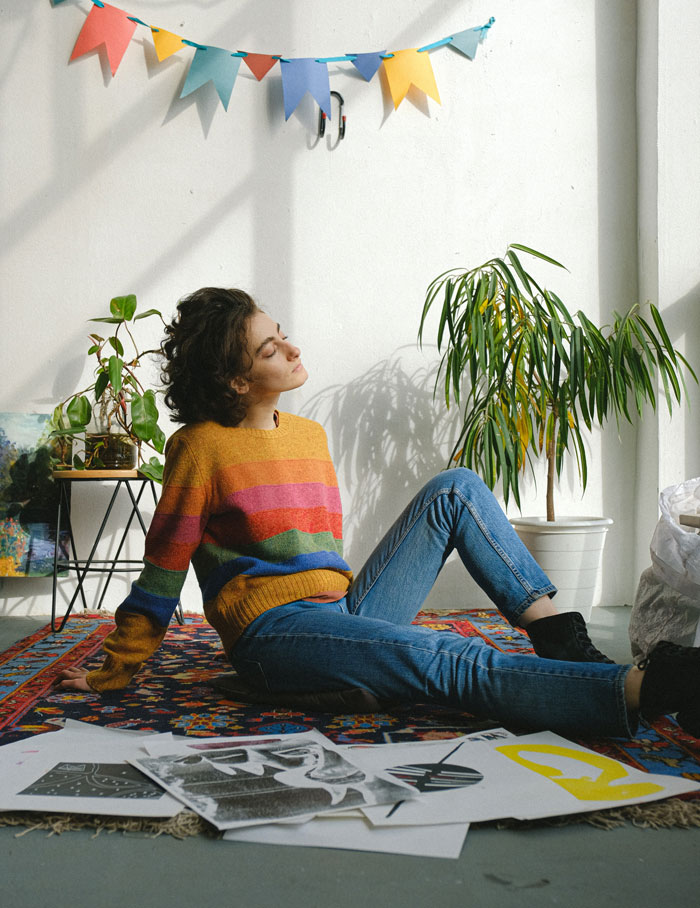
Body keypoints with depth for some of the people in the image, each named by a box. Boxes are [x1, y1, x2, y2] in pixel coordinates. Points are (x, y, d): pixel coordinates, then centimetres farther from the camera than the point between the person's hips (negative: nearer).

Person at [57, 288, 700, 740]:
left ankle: (564, 643, -16)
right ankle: (643, 690, -42)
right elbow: (162, 572, 0)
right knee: (453, 662, -32)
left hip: (339, 613, 7)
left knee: (454, 489, -6)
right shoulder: (201, 446, -5)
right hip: (274, 636, -7)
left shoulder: (309, 435, 15)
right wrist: (114, 674, 4)